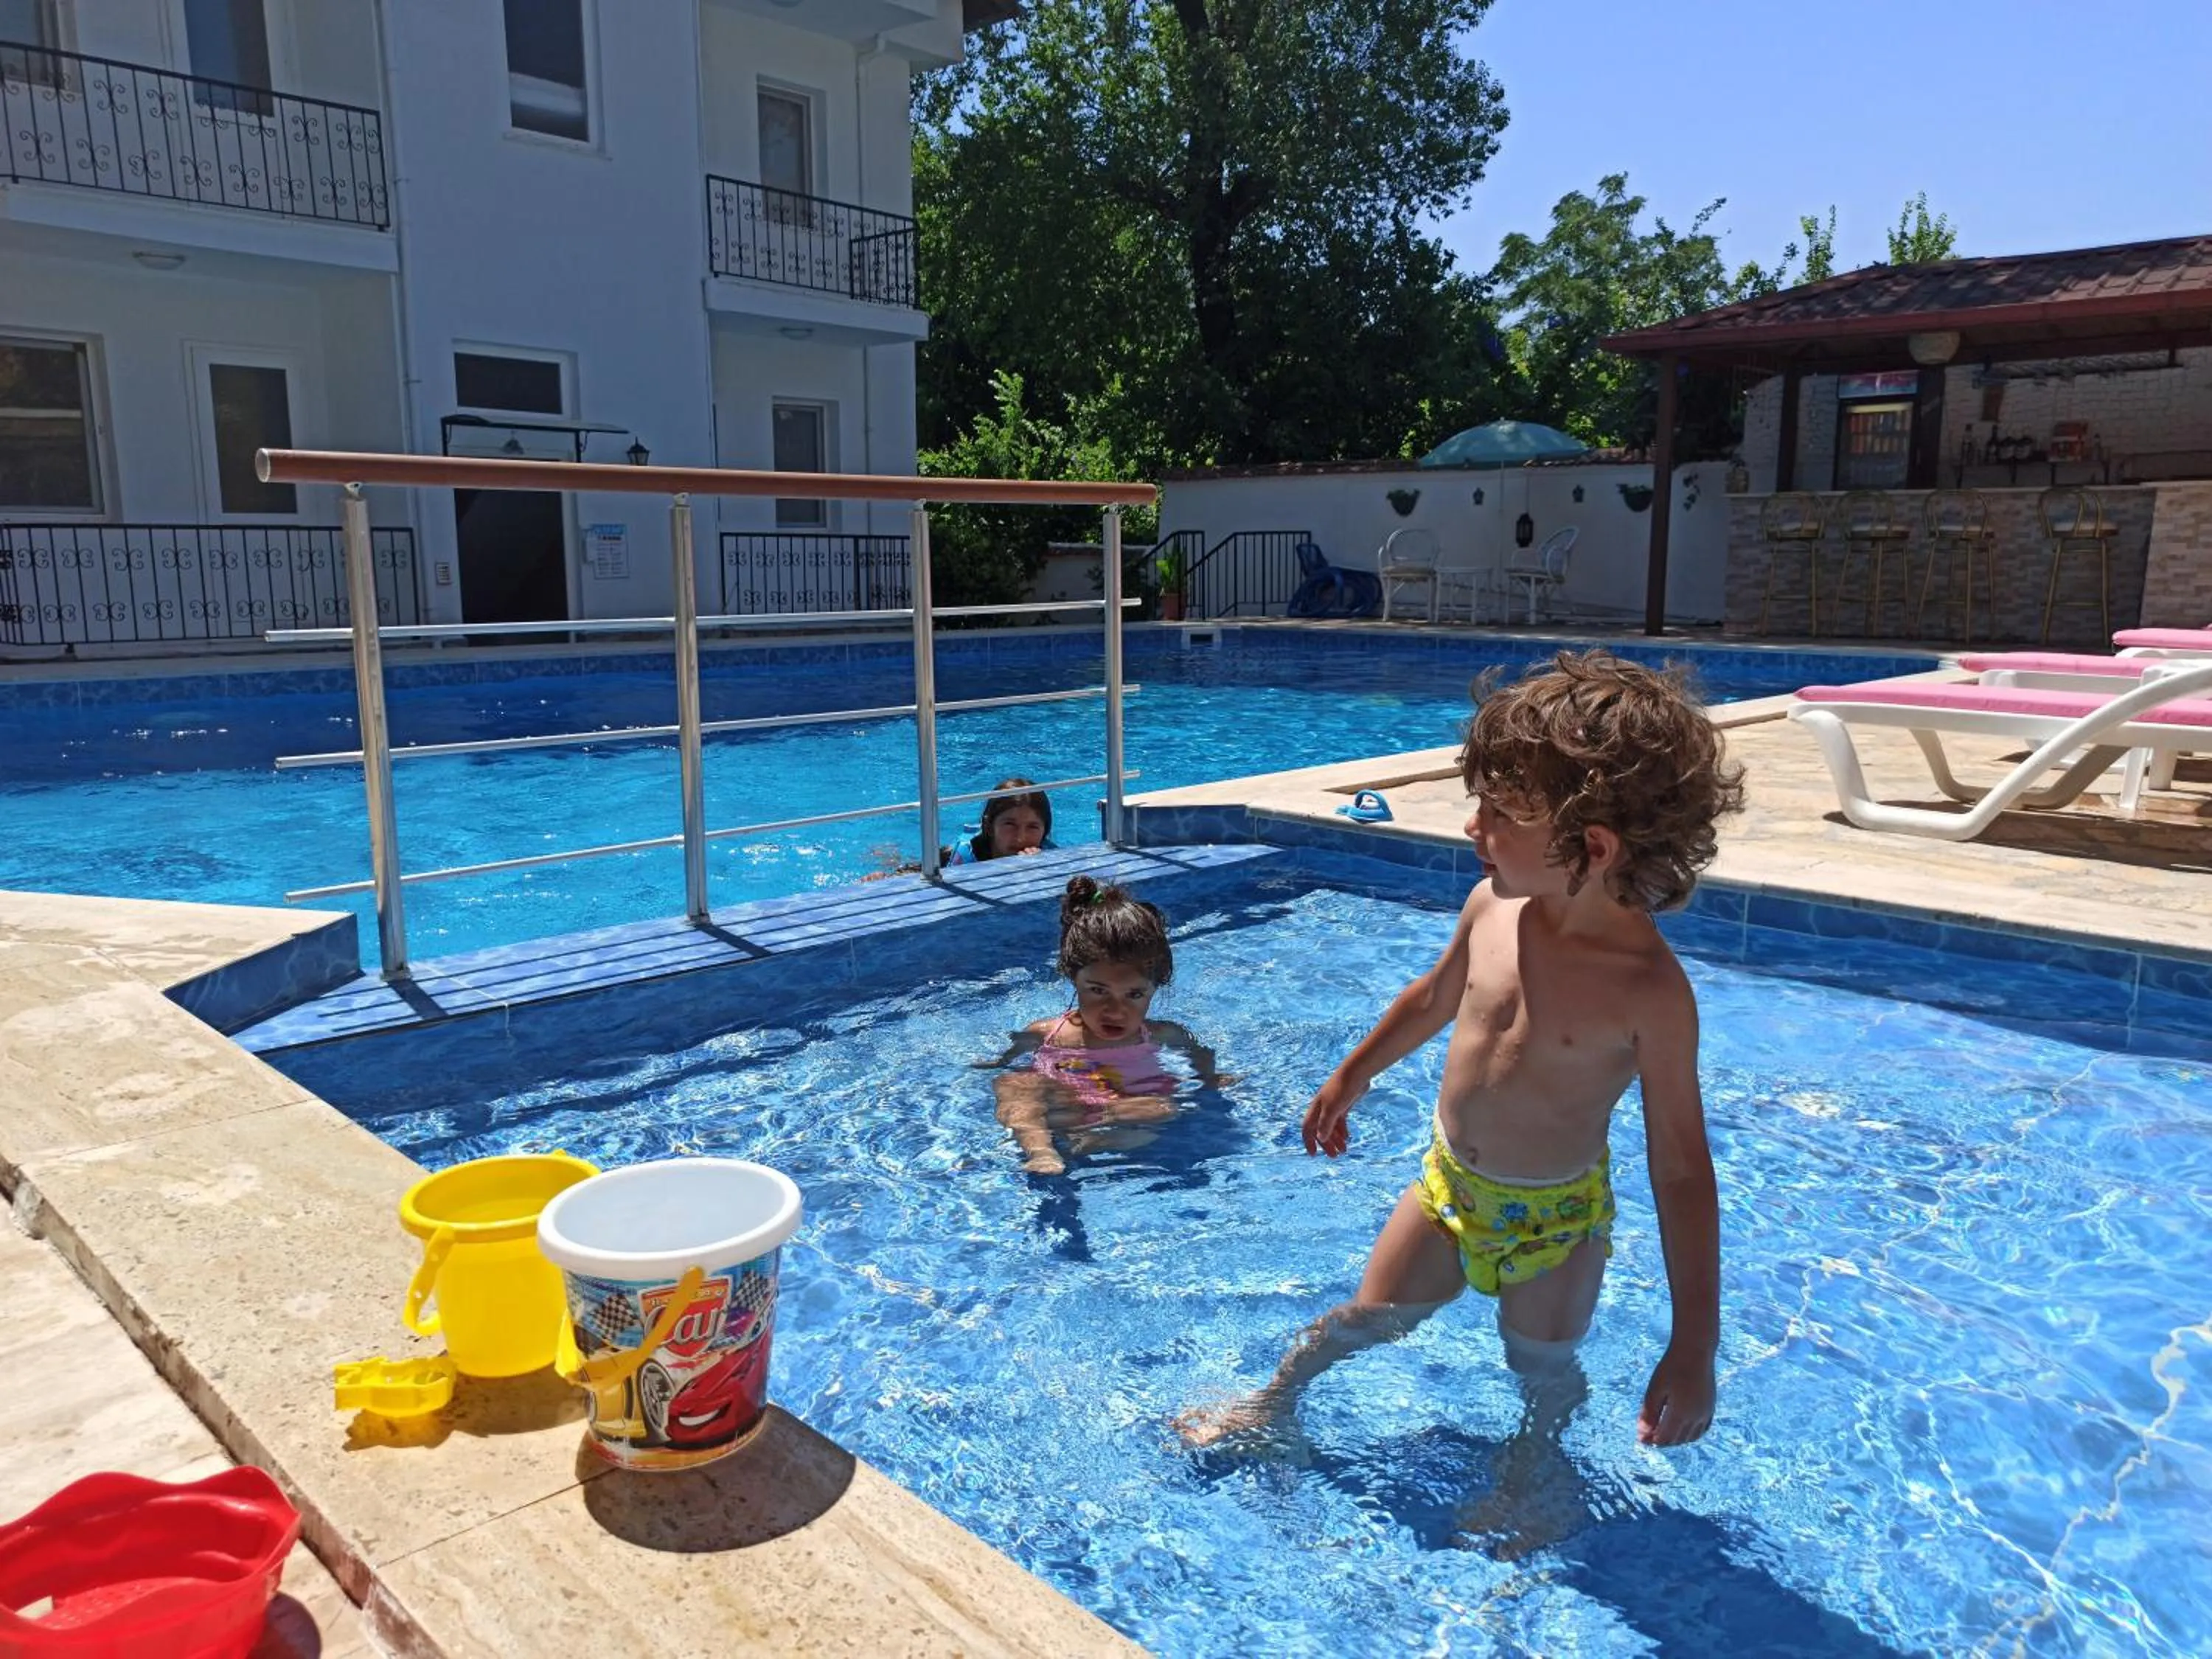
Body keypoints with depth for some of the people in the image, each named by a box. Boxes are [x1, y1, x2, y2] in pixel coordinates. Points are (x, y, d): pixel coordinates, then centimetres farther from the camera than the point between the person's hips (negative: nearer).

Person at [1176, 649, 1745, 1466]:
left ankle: (1531, 1470, 49)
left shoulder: (1649, 989, -29)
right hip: (1447, 1185, 4)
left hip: (1553, 1218, -3)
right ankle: (1272, 1401, 43)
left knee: (1544, 1375, 18)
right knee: (1364, 1321, 18)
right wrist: (1350, 1079, 21)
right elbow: (1436, 997, 8)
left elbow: (1681, 1166, -22)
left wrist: (1694, 1344, -21)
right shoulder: (1492, 907, -14)